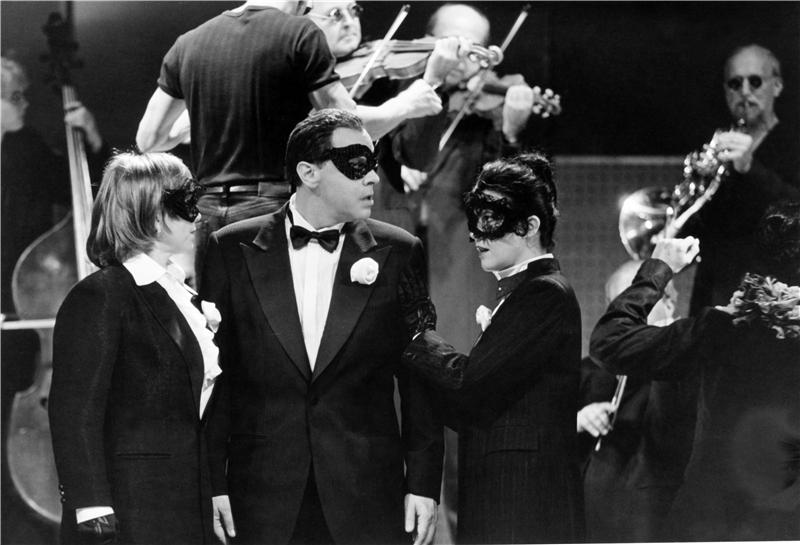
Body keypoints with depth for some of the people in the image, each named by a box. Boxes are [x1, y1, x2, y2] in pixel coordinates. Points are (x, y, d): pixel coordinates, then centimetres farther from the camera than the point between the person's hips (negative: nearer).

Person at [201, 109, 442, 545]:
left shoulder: (398, 253, 5)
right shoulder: (233, 250, 4)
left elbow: (419, 381, 7)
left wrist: (423, 482, 2)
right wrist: (213, 484, -1)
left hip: (370, 502, 0)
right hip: (263, 501, 0)